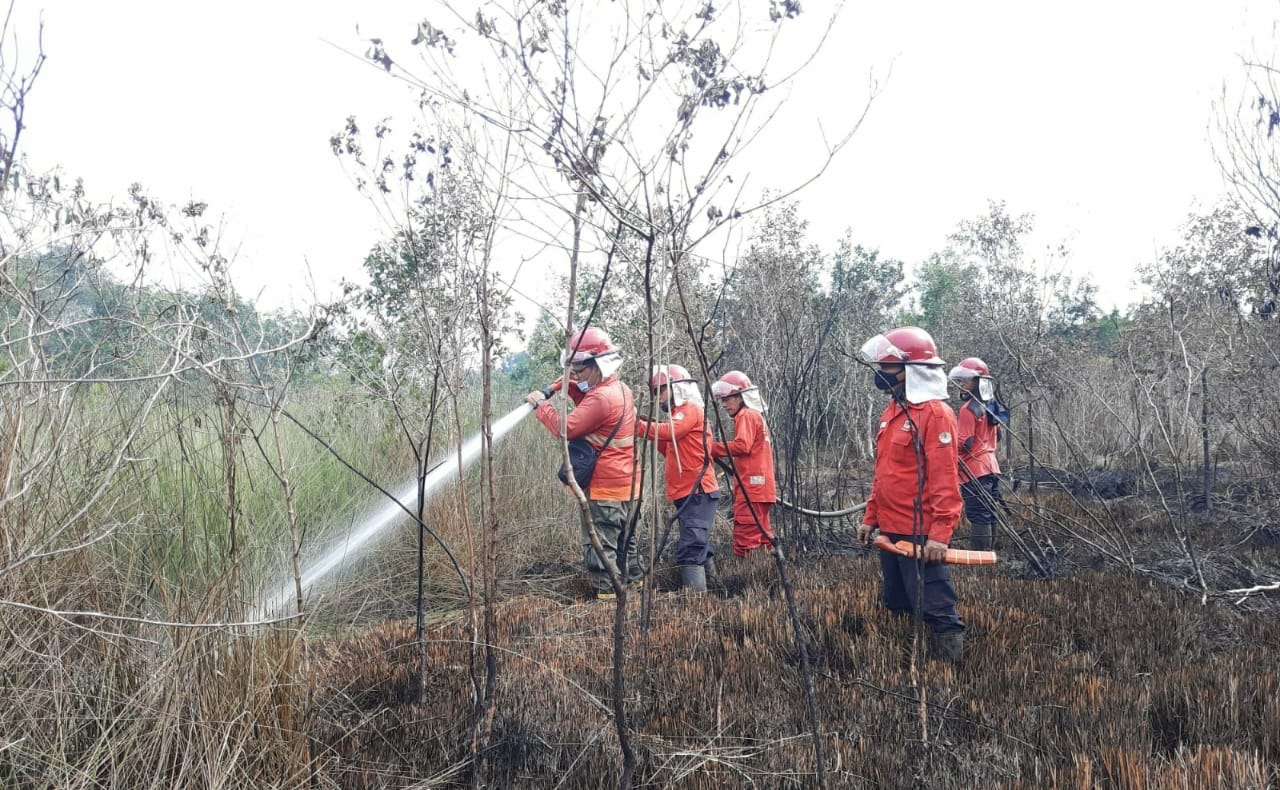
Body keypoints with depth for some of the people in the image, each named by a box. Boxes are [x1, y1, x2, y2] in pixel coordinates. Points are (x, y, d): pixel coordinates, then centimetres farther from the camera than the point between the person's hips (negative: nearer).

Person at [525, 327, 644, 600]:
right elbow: (590, 411, 23)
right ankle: (635, 585, 29)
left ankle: (607, 596, -1)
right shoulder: (620, 389, 10)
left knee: (599, 547, -4)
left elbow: (566, 429, -24)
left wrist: (541, 404, -11)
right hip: (625, 484, 10)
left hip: (605, 487, -10)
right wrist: (574, 388, 7)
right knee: (624, 541, 20)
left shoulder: (602, 397, -22)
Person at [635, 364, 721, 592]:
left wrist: (638, 425, -23)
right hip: (689, 493, 11)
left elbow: (668, 432, -25)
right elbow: (672, 452, 19)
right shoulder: (680, 413, 23)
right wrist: (651, 428, 8)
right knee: (699, 547, 16)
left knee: (690, 550, -19)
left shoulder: (691, 409, -7)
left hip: (697, 493, -11)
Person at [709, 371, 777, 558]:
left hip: (751, 485, -10)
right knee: (761, 533, 13)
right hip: (761, 486, 10)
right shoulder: (756, 415, 22)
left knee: (745, 533, -11)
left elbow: (742, 446, -19)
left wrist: (713, 448, -14)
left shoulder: (746, 415, -7)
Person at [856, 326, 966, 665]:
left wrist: (940, 533, -23)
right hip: (891, 529, 10)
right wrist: (871, 517, 18)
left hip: (921, 534, -10)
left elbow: (945, 478, -19)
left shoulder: (935, 413, -14)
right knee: (896, 607, 18)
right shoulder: (891, 411, 13)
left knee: (935, 609, -5)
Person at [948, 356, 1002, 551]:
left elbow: (964, 443, -17)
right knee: (989, 515, 12)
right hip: (991, 467, 9)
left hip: (975, 470, -9)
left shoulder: (969, 408, -13)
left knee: (978, 517, -10)